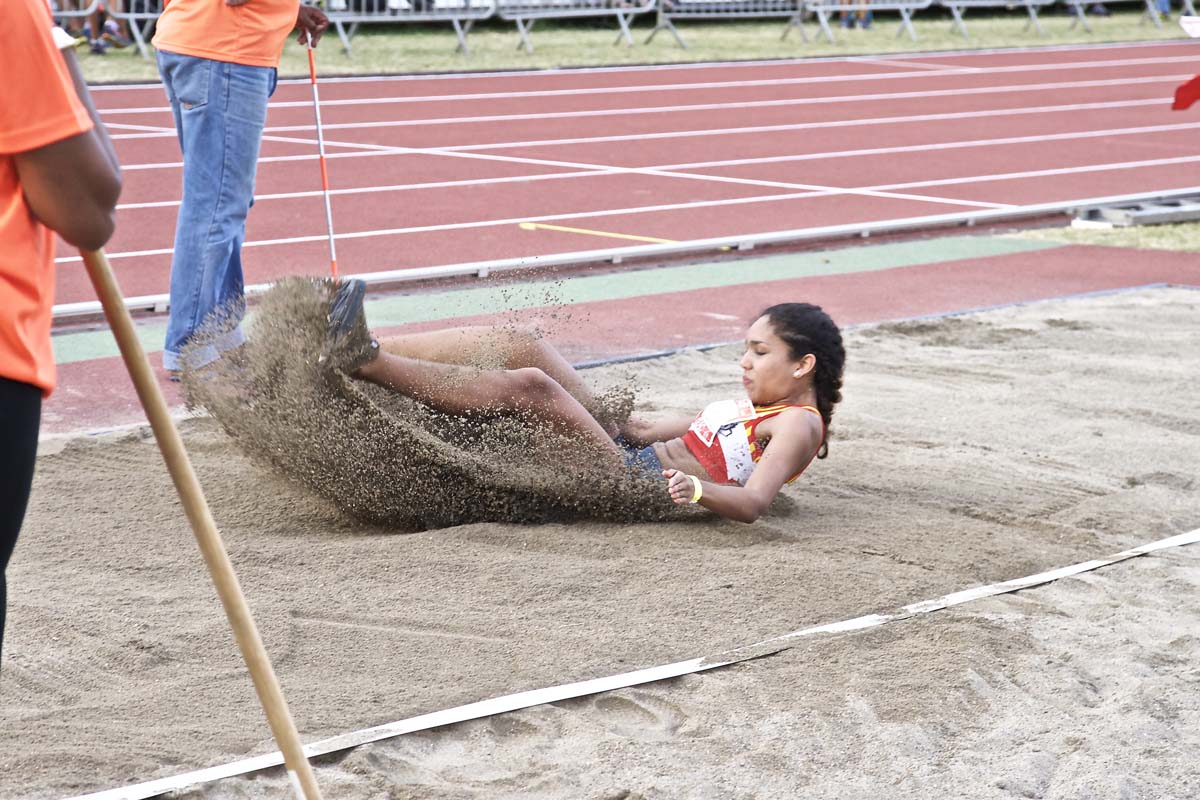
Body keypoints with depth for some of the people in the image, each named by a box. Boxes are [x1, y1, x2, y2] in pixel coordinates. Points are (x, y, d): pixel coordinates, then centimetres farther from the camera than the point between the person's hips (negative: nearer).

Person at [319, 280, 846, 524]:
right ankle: (353, 346, -12)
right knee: (516, 347, -4)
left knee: (531, 385, -27)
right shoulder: (757, 406, 25)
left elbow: (753, 503, -22)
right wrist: (601, 416, 30)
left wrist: (697, 488, -41)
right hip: (626, 452, 9)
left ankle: (363, 360, -31)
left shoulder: (797, 425, -4)